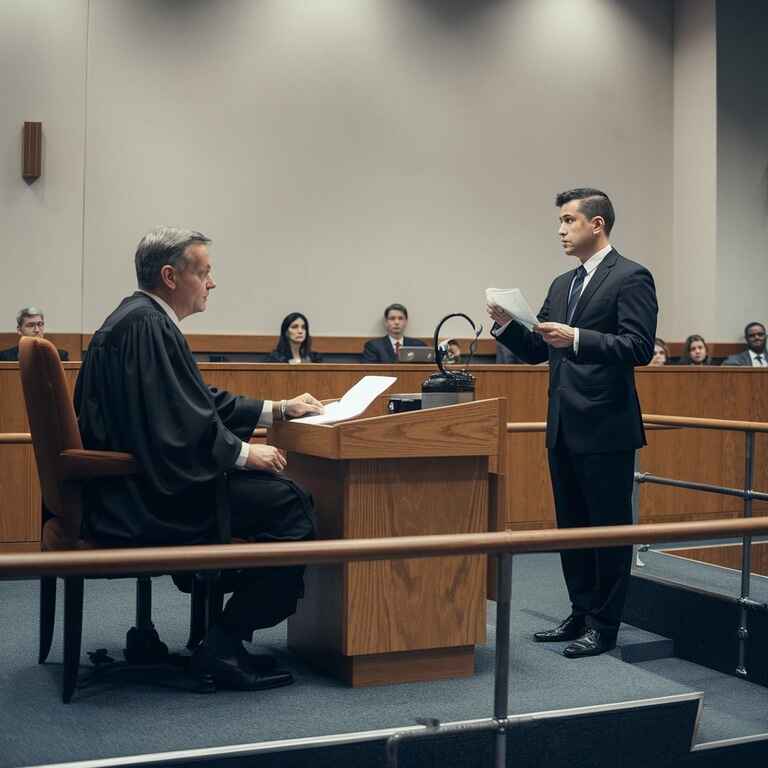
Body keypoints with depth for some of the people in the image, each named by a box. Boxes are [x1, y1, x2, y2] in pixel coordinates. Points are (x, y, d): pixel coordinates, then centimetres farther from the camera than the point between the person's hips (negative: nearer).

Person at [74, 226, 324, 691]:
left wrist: (277, 409, 18)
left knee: (275, 491, 16)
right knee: (291, 504, -15)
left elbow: (201, 400, 22)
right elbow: (178, 426, -24)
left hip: (135, 489, 11)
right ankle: (222, 648, -8)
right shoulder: (145, 325, -17)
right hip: (144, 501, -11)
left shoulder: (142, 320, 16)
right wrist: (244, 453, -12)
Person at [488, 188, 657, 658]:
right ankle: (581, 614, 26)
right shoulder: (563, 285, 16)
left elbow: (640, 348, -18)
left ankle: (605, 625, 12)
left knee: (609, 526, 2)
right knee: (571, 525, 14)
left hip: (605, 428, -8)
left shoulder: (631, 278, -8)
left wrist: (578, 339, -26)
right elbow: (537, 351, 15)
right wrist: (507, 326, -3)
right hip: (564, 427, 8)